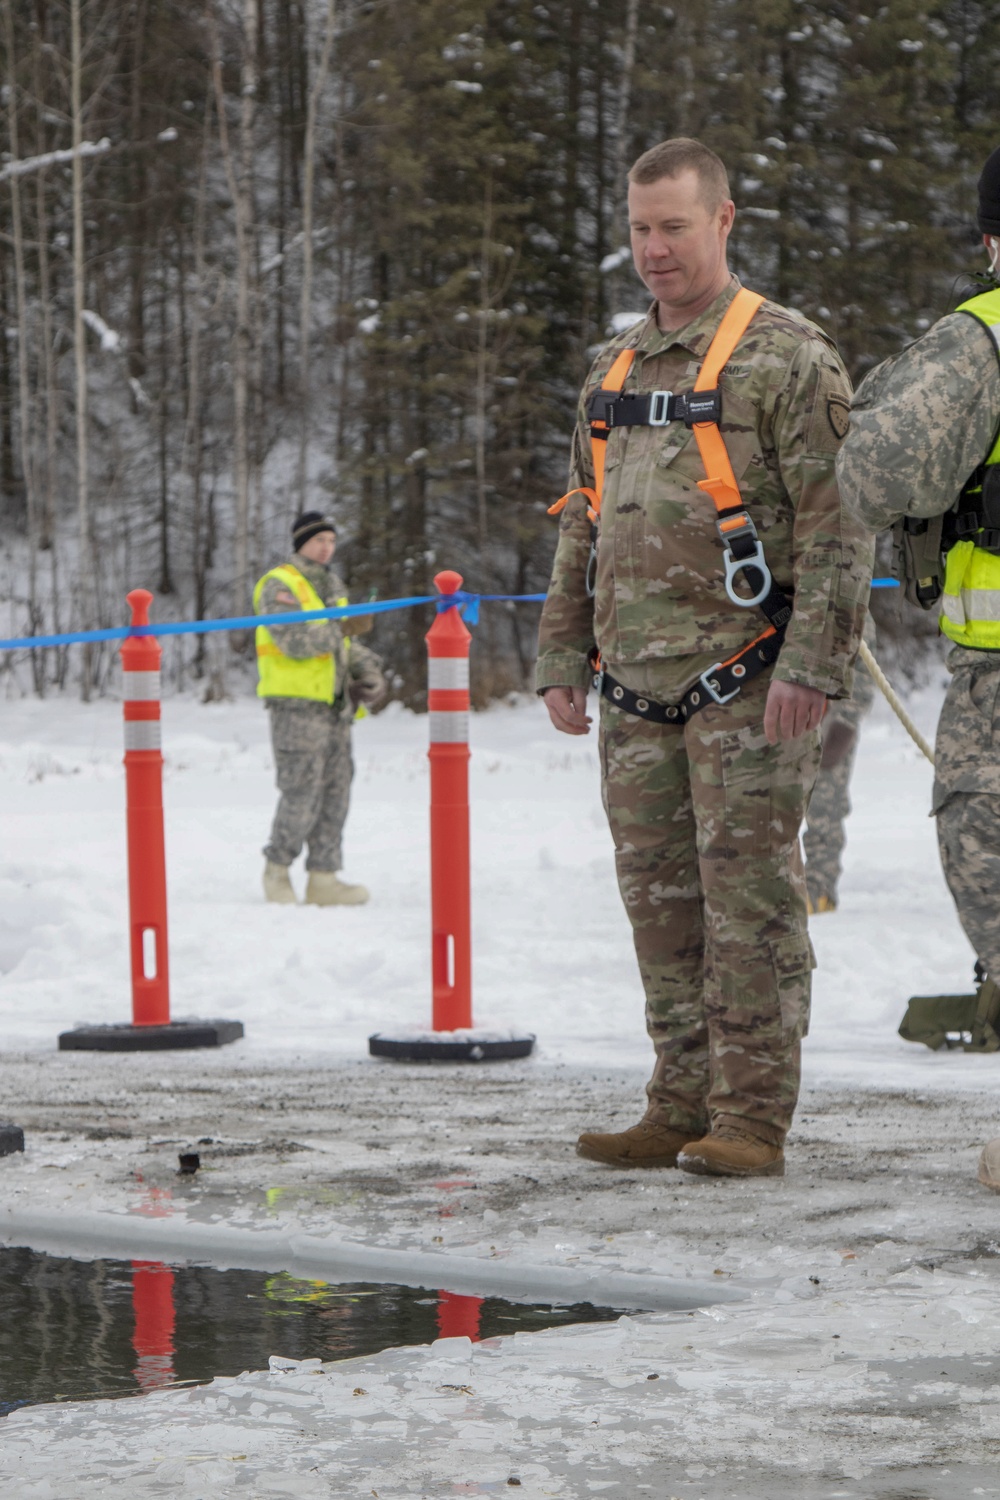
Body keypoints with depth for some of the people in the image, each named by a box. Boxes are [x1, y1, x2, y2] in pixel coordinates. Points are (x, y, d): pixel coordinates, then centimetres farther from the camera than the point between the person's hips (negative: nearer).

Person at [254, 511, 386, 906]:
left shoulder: (331, 586, 19)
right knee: (302, 791, -9)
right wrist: (341, 626, -17)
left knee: (335, 790, 5)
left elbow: (345, 644, 23)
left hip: (334, 705, 8)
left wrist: (368, 670, 6)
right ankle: (277, 868, 8)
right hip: (296, 704, -8)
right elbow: (294, 641, -20)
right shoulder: (278, 586, -7)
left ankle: (323, 879, 9)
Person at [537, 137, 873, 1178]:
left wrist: (812, 664, -18)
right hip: (639, 685, 7)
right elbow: (582, 527, 24)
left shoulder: (786, 357, -4)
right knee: (660, 895, 8)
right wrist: (562, 656, 17)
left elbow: (836, 521, -10)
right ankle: (681, 1110, 15)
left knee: (748, 888, -6)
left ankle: (752, 1120, -3)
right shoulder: (615, 369, 18)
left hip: (747, 681, -7)